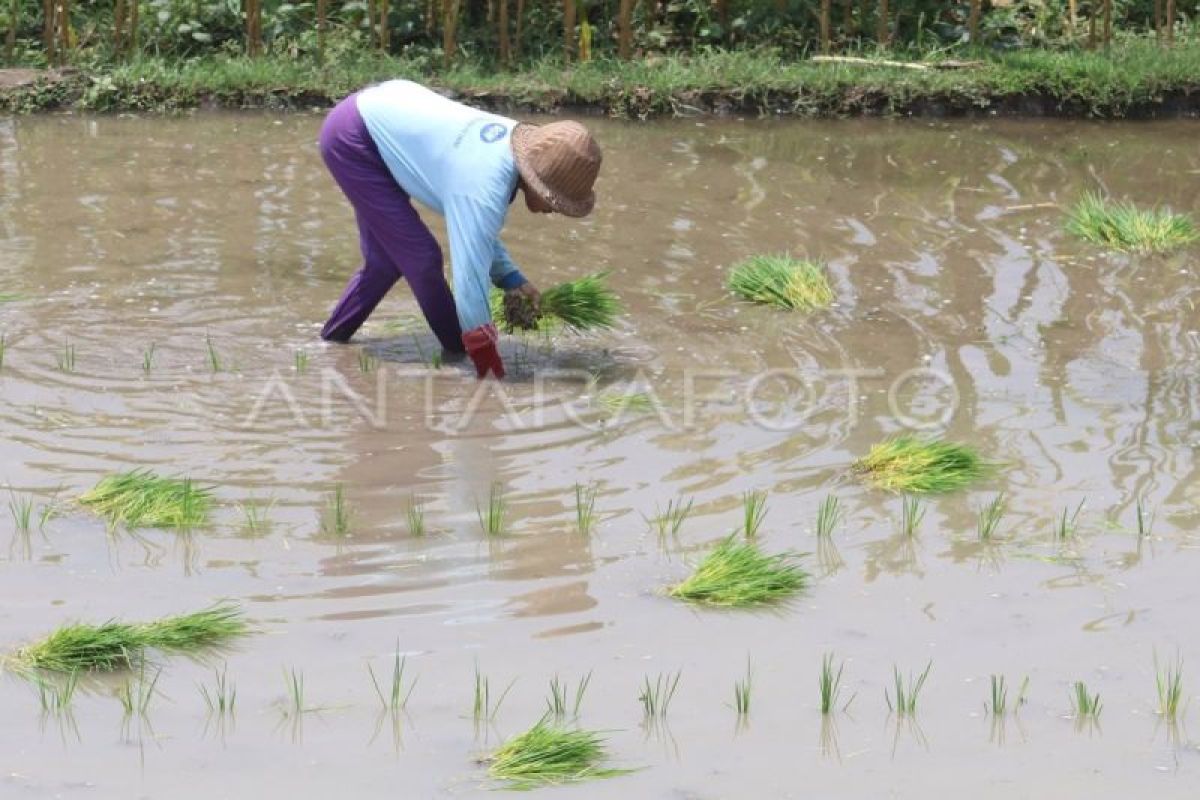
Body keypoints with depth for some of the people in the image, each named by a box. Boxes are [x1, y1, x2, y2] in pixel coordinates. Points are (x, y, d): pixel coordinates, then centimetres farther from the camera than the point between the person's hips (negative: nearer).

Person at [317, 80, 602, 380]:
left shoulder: (518, 140, -6)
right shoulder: (484, 187, -33)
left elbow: (475, 229, 9)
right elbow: (470, 281, -34)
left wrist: (512, 279, 0)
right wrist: (489, 368, -31)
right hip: (352, 137, -9)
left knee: (386, 260, 19)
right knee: (420, 257, -7)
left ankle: (333, 335, 35)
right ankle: (459, 351, 9)